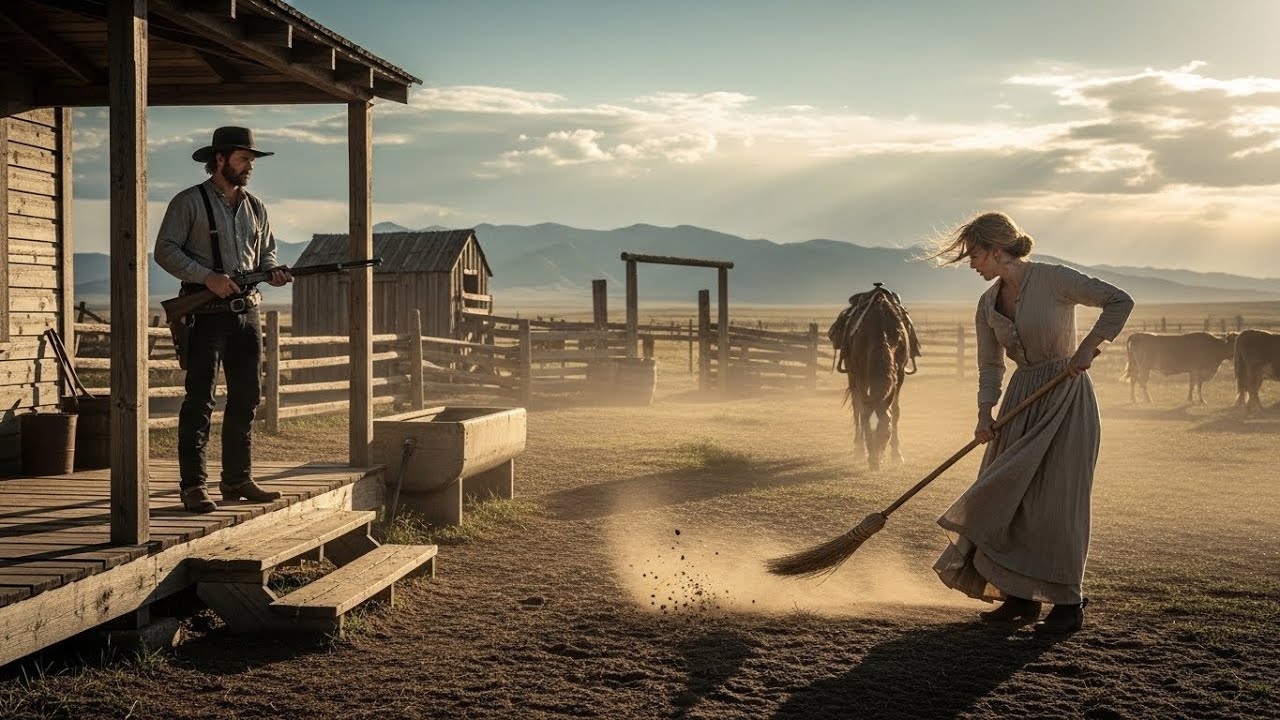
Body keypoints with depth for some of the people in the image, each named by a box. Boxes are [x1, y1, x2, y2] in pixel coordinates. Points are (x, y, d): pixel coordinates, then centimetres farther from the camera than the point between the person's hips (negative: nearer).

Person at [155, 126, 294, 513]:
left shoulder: (255, 207, 15)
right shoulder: (189, 202, -3)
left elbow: (266, 252, 22)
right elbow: (165, 250, -8)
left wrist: (273, 271, -1)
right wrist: (208, 277, -19)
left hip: (247, 312, 6)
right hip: (206, 312, -6)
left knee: (246, 398, 9)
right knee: (199, 399, -6)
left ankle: (237, 479, 19)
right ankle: (193, 485, -3)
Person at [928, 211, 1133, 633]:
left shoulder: (1053, 281, -12)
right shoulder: (988, 304, 6)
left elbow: (1120, 302, -11)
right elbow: (989, 365, 9)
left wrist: (1088, 346, -20)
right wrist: (985, 413, -4)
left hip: (1066, 397, -7)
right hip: (1021, 400, 7)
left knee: (1058, 499, -5)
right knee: (1007, 497, 5)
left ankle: (1068, 603, 7)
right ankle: (1021, 597, 16)